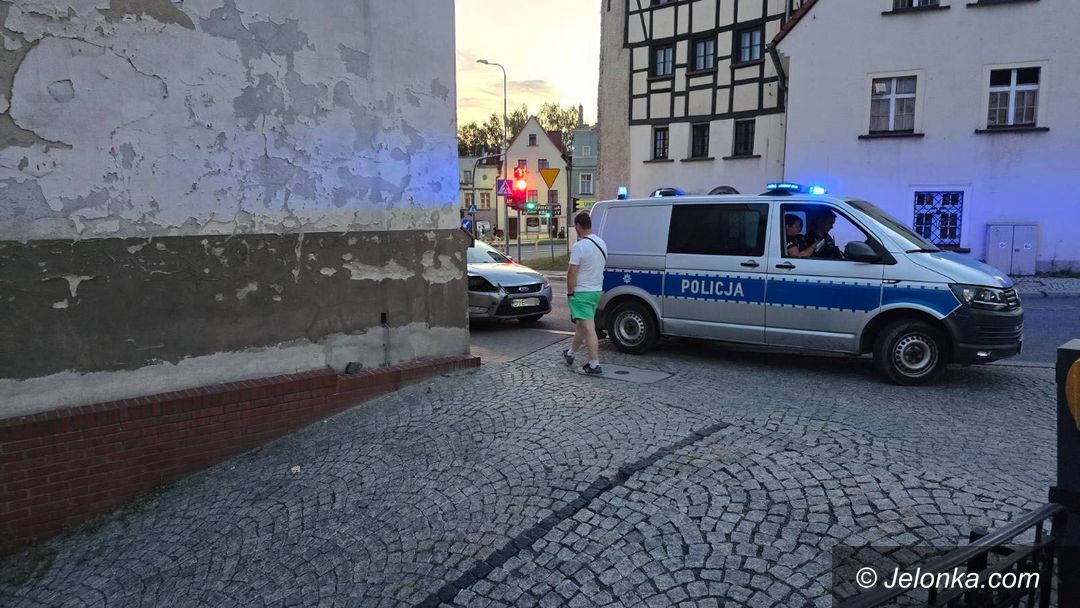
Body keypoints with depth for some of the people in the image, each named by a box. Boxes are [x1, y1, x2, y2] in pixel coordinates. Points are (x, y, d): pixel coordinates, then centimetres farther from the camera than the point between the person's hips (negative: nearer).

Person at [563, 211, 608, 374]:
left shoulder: (579, 246, -18)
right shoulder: (601, 243, 8)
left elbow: (572, 272, -19)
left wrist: (570, 293, -10)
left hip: (581, 292, -8)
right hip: (597, 290, 9)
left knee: (589, 328, -8)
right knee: (581, 325, 20)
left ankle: (595, 364, -8)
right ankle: (571, 354, 36)